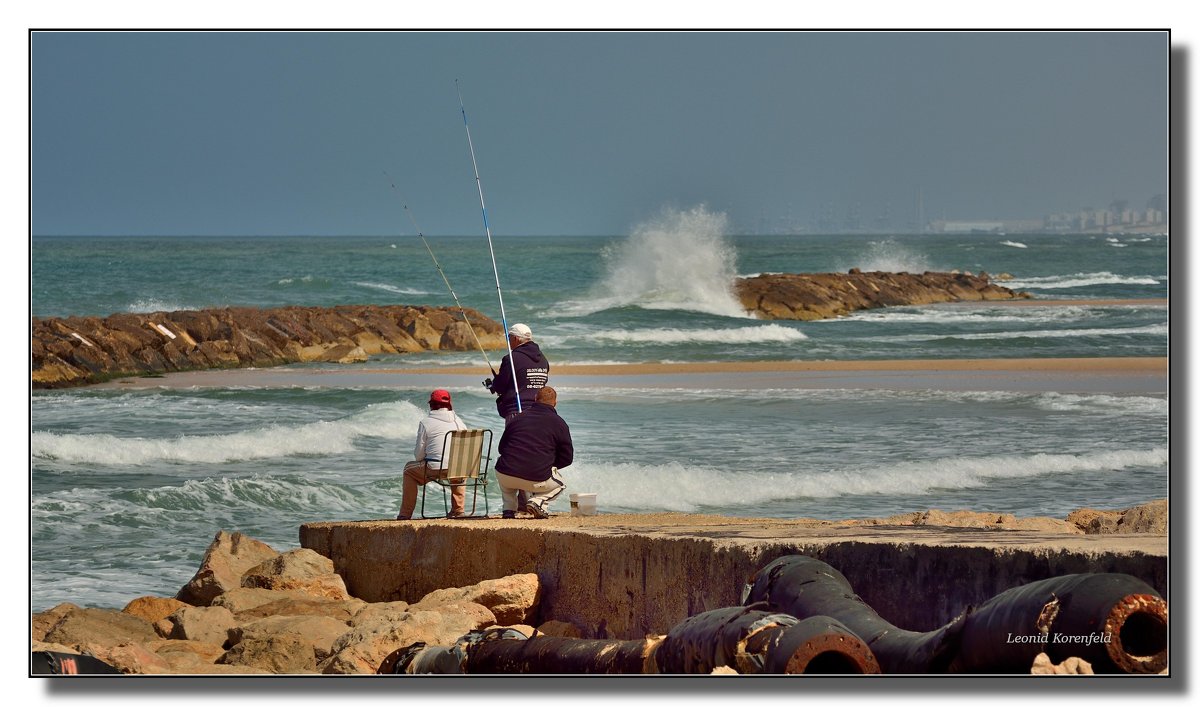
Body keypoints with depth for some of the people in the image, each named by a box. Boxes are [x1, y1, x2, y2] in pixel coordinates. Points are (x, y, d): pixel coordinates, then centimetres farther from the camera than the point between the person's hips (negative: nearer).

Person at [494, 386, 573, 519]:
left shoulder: (518, 418, 14)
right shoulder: (559, 423, 5)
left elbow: (501, 448, 23)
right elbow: (567, 458, 10)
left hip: (506, 477, 3)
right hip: (537, 480, -3)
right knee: (560, 485, 29)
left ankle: (509, 508, 20)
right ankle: (537, 501, -1)